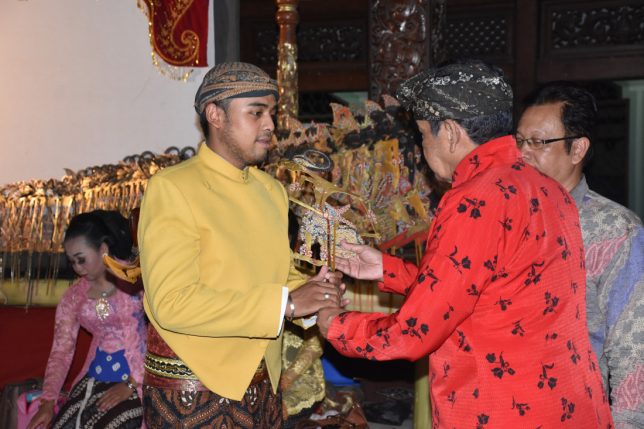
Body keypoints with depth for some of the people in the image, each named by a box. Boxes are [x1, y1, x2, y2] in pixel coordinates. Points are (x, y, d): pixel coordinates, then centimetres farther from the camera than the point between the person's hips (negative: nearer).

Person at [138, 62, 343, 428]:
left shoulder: (272, 191, 8)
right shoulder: (172, 188, -13)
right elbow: (172, 302, -22)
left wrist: (312, 290, -7)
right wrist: (286, 303, -23)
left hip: (263, 386, 6)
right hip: (191, 393, -6)